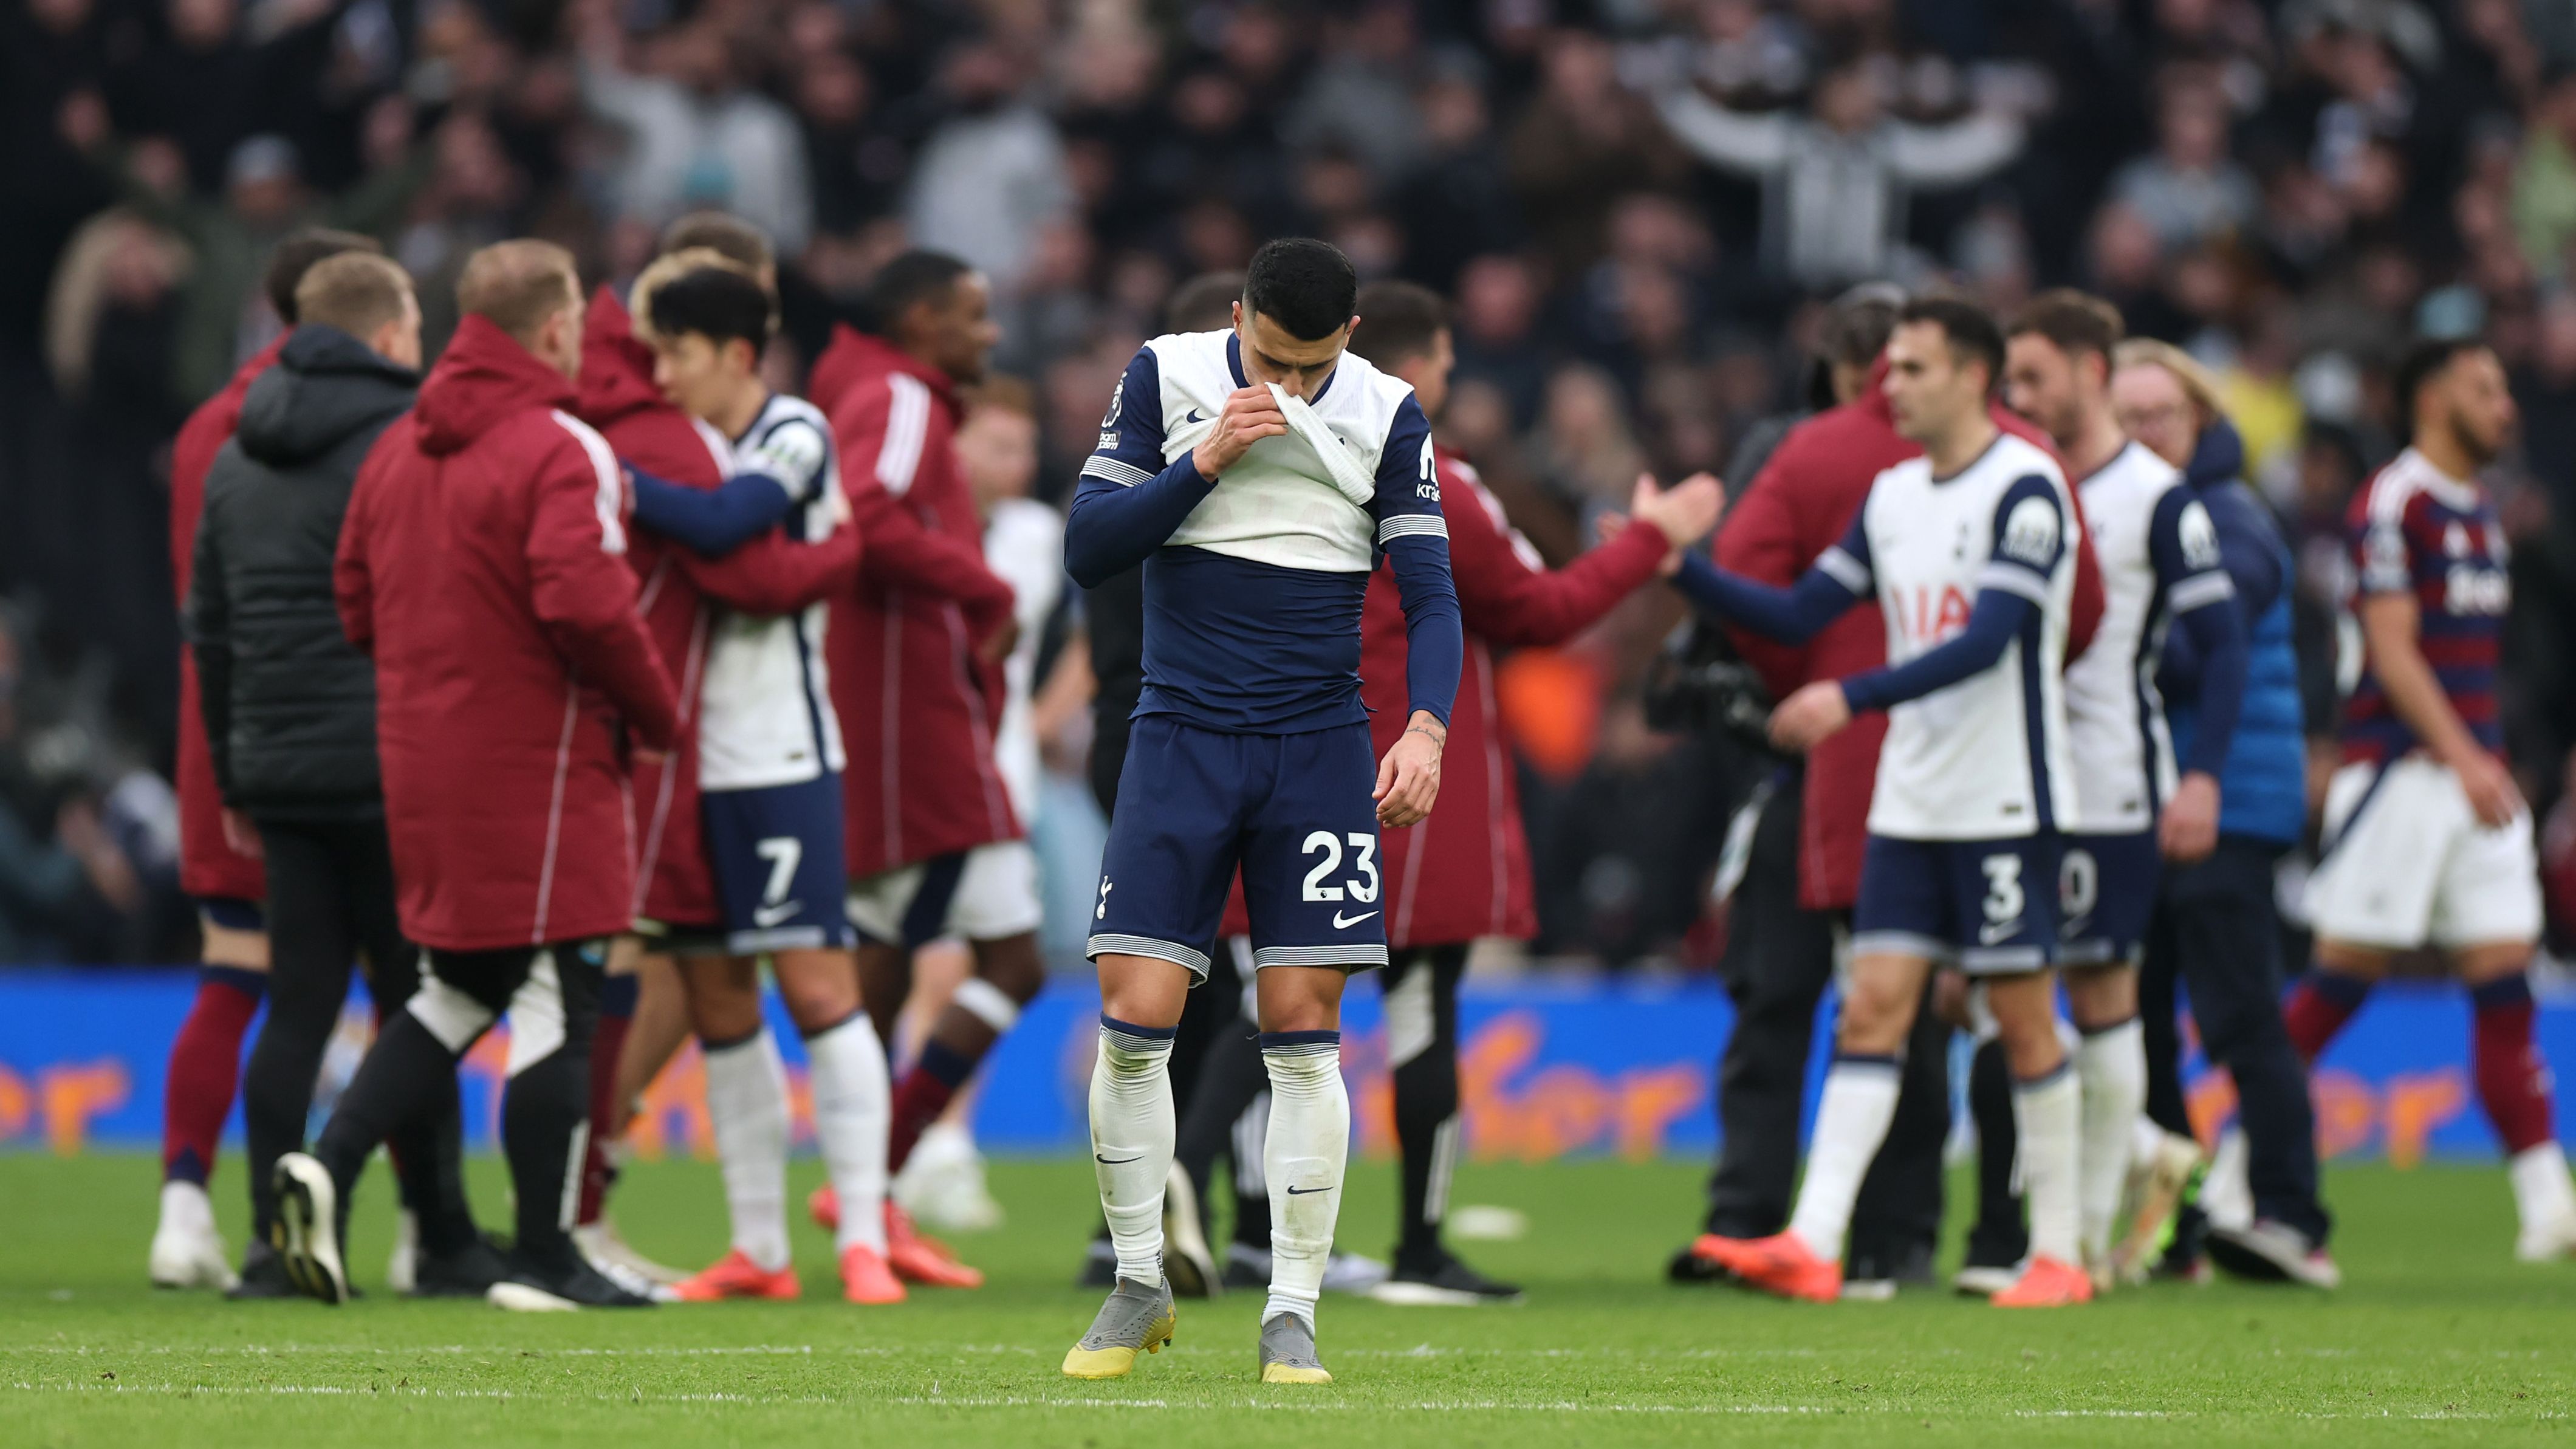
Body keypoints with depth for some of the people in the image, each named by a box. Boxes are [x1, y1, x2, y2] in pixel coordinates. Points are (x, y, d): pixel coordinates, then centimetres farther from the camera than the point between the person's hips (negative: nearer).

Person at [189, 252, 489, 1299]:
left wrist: (233, 773, 23)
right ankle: (444, 1243, 4)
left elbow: (209, 630, 18)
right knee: (416, 1004, 1)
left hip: (277, 770, 6)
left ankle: (273, 1241, 0)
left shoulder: (236, 464, 15)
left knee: (297, 1007, 6)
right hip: (391, 772, -6)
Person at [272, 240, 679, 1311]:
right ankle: (543, 1257, 2)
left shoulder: (397, 452, 11)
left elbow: (354, 606, 14)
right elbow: (587, 608, -23)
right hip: (540, 769, -7)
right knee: (554, 1004, -1)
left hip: (421, 768, 7)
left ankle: (329, 1163, 1)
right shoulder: (560, 450, -13)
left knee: (456, 991, 18)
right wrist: (656, 715, -8)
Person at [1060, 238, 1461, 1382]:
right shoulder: (1167, 377, -1)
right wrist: (1205, 462, -16)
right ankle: (1139, 1286, 9)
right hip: (1182, 738, 0)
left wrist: (1425, 727, -17)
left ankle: (1292, 1316, 2)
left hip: (1319, 751, 0)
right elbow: (1086, 548, -3)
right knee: (1135, 1016, -8)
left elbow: (1429, 591, 0)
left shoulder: (1387, 415, 0)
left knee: (1303, 1029, -4)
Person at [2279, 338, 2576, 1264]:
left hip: (2475, 774, 8)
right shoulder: (2394, 504, -9)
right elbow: (2393, 650, -16)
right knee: (2344, 978, -5)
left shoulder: (2479, 511, 18)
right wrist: (2461, 757, -25)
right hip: (2400, 765, -8)